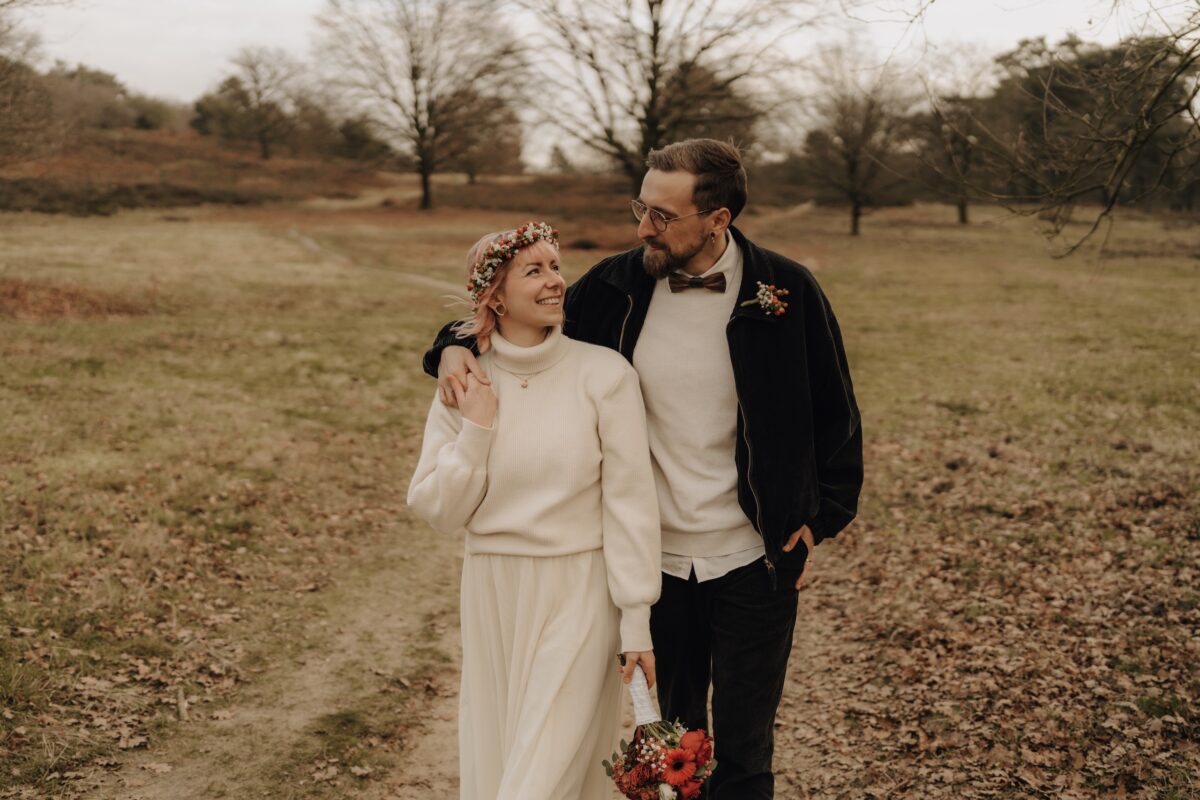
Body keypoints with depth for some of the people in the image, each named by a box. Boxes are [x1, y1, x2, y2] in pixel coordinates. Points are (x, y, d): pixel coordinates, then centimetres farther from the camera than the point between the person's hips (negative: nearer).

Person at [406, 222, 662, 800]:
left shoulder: (604, 374, -9)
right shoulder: (465, 386, 1)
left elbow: (629, 502, -8)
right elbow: (438, 510, 0)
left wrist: (636, 620, -9)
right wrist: (476, 427, -12)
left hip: (578, 594, -3)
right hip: (493, 596, 4)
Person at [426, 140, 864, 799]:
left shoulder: (786, 292, -9)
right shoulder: (617, 287, -4)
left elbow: (835, 414, 2)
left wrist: (822, 517, -1)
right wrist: (458, 344, -10)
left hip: (755, 561, -2)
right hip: (655, 558, 2)